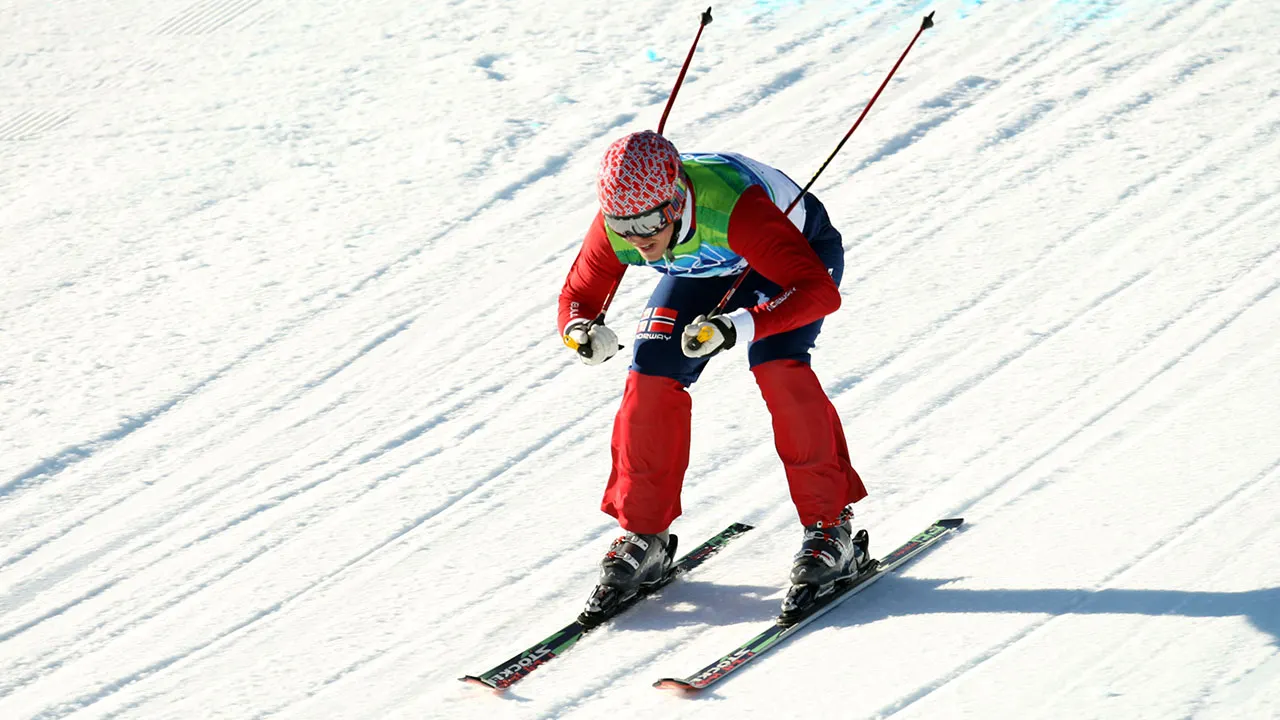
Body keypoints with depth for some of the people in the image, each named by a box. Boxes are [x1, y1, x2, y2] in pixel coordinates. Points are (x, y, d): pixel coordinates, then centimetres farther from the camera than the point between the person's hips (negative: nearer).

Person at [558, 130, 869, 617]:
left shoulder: (733, 208, -45)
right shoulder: (613, 229, -29)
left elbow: (819, 290, -47)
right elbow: (578, 296, -12)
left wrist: (738, 327, -60)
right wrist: (581, 332, -36)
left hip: (798, 252, -4)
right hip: (705, 271, 5)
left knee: (776, 364, -28)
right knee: (652, 377, -12)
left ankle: (830, 525, -16)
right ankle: (643, 535, 5)